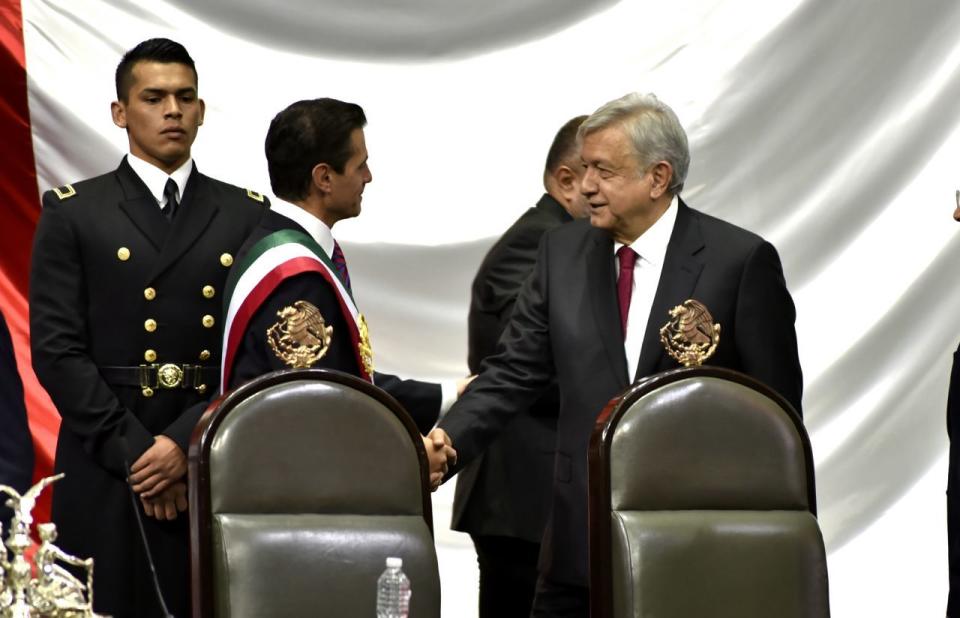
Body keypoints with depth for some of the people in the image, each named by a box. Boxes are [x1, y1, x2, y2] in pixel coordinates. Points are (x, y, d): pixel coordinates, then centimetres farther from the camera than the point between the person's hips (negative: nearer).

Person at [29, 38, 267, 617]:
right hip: (105, 479, -1)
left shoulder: (247, 215, 10)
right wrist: (133, 452, -11)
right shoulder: (73, 214, 5)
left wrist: (187, 441, -10)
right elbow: (58, 350, -3)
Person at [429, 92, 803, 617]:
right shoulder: (563, 253, 8)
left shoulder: (741, 260, -5)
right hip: (582, 537, 4)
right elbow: (514, 372, 6)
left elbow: (777, 409, -2)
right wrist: (447, 442, -12)